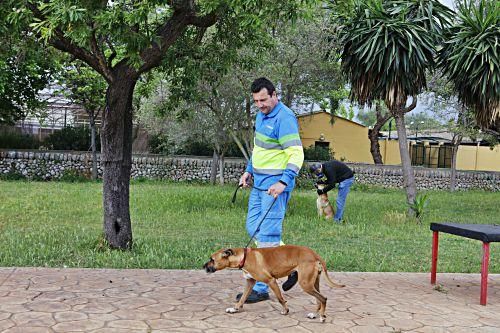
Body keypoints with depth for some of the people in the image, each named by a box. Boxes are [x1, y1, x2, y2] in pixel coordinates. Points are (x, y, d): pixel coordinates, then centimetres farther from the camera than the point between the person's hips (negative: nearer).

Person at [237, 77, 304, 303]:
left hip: (275, 184, -10)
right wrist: (249, 170, 18)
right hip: (259, 182, 10)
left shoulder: (284, 118, -17)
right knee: (253, 228, 13)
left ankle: (261, 289, 2)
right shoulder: (261, 115, 13)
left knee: (267, 235, -6)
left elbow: (297, 153, -23)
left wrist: (284, 182, -32)